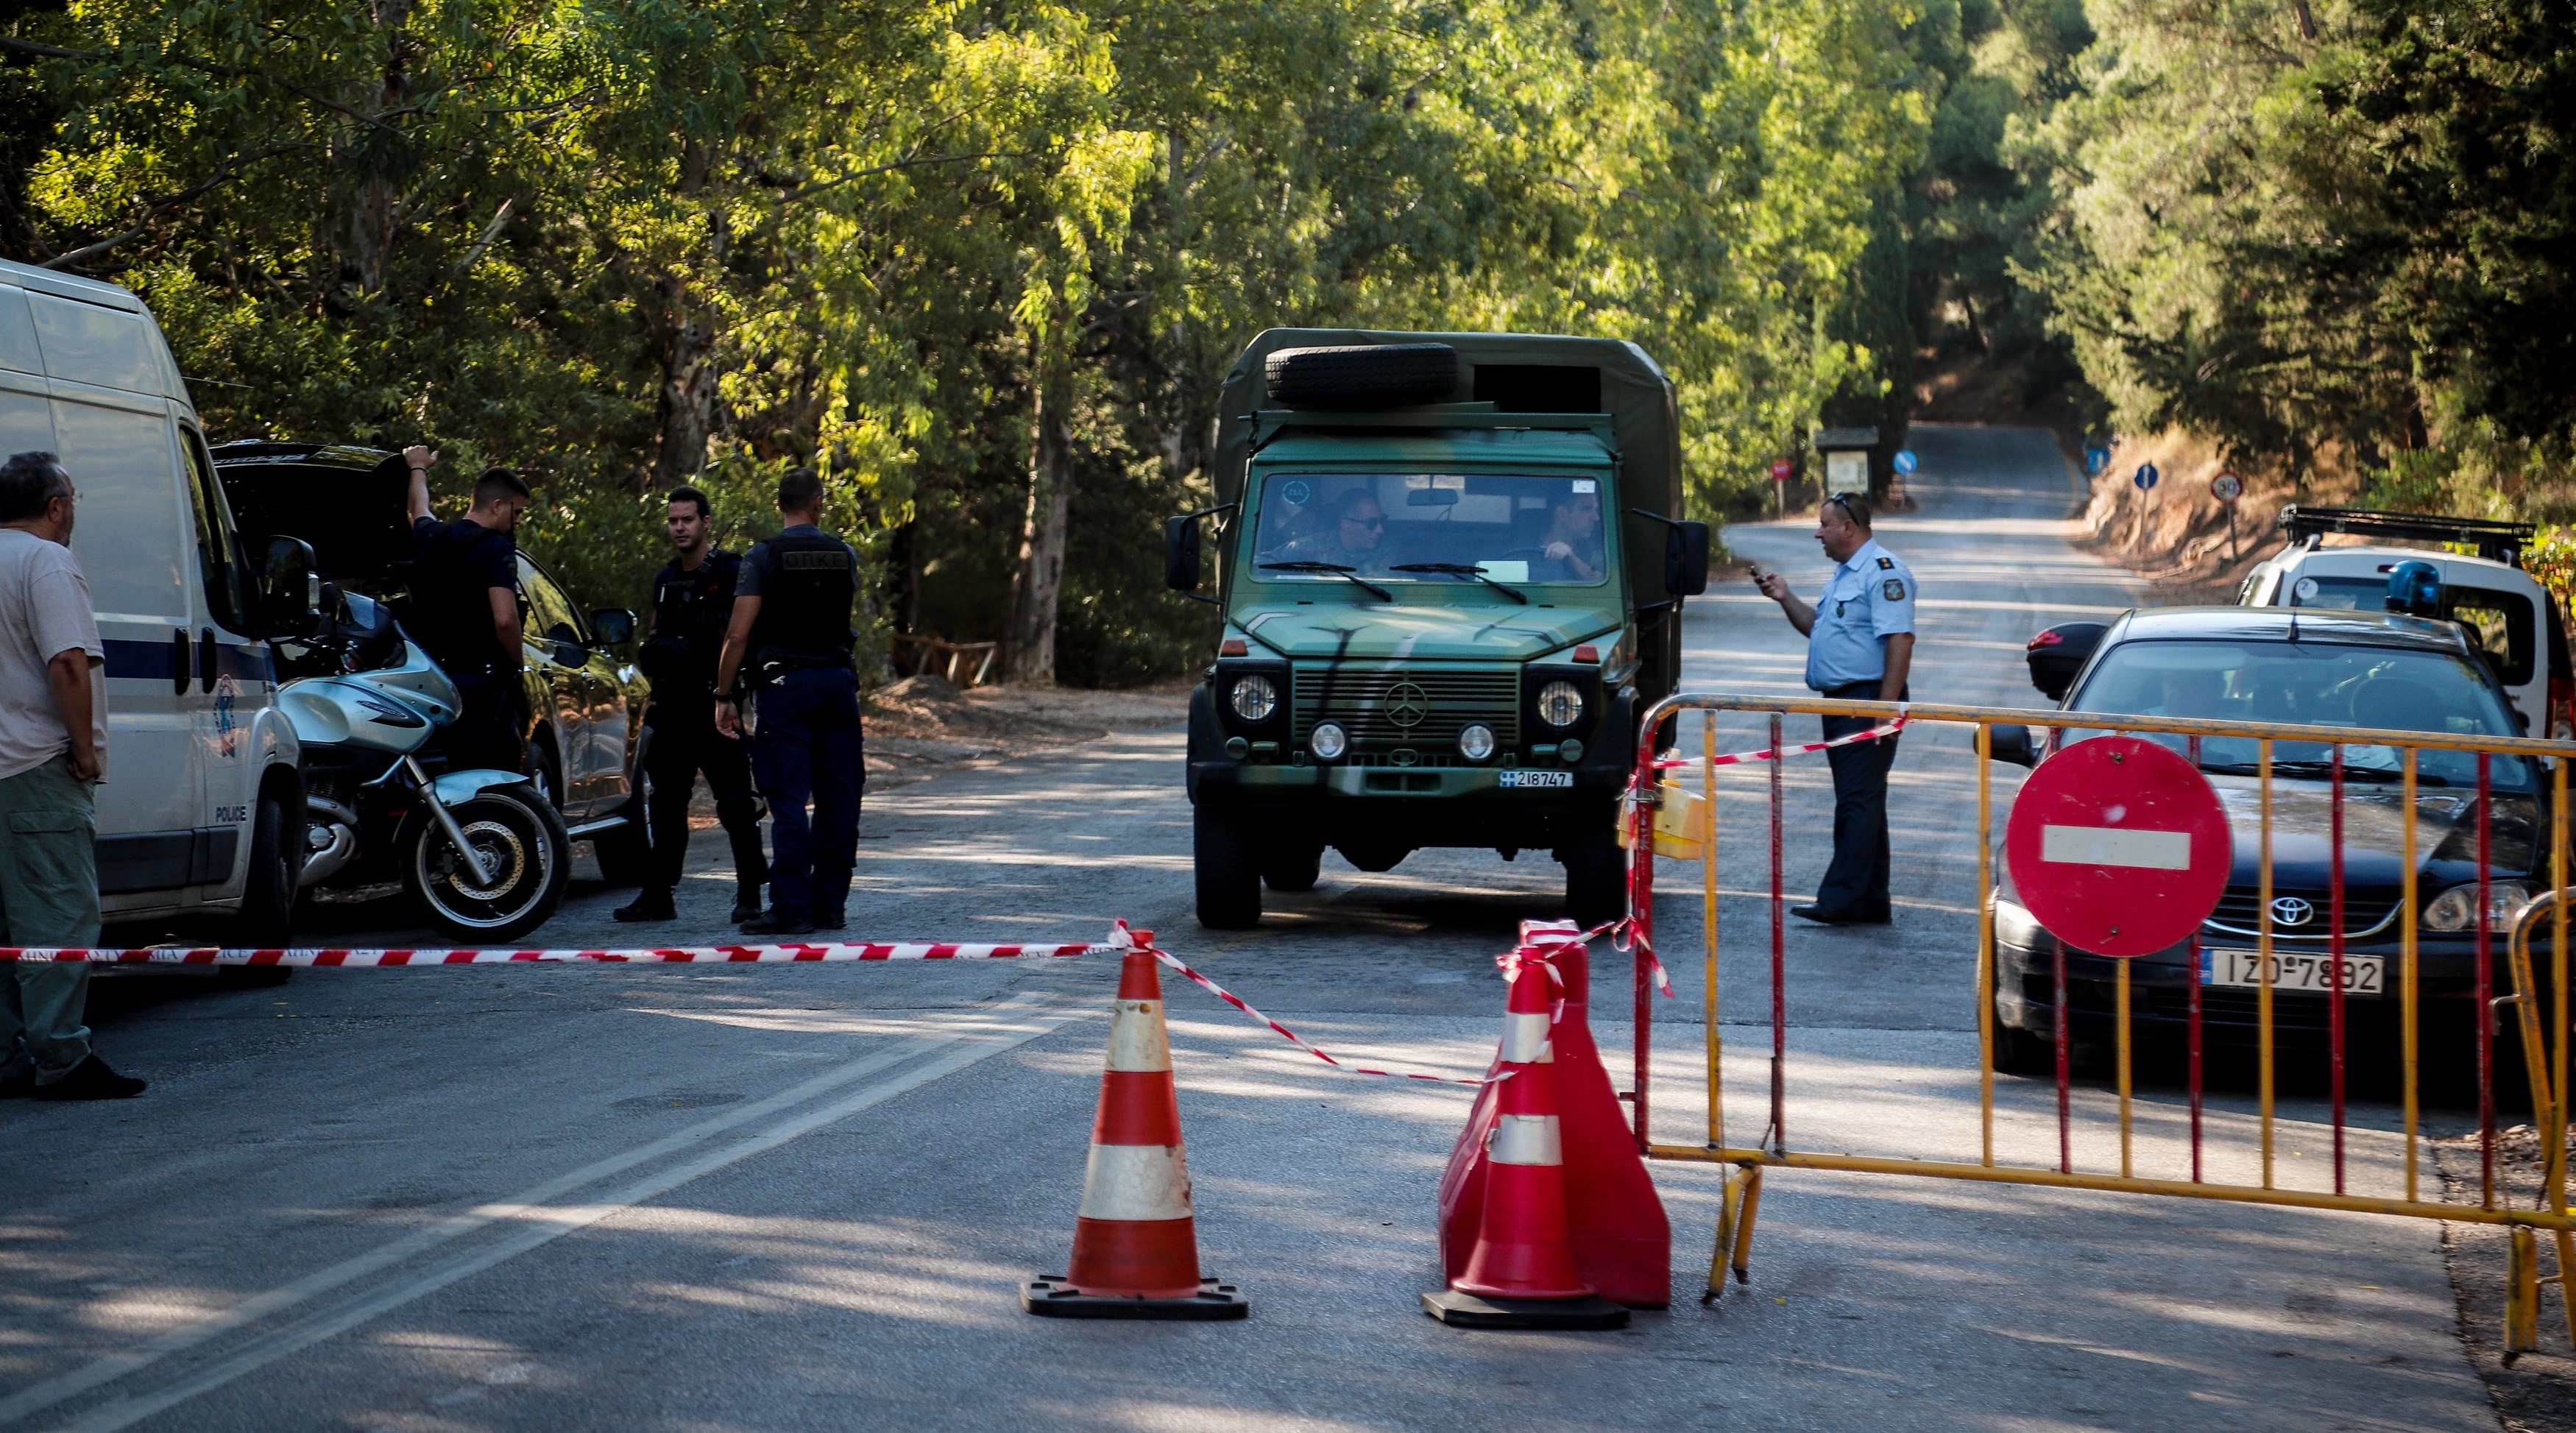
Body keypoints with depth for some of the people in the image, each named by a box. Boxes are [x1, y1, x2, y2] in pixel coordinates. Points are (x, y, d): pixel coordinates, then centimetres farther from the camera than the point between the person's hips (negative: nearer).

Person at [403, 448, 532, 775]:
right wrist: (518, 663, -6)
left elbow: (419, 510, 37)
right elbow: (504, 620, -23)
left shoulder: (431, 537, 11)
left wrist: (418, 468, 57)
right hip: (482, 683, -8)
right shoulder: (496, 548, -12)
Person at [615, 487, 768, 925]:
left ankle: (749, 896, -2)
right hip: (671, 707, 7)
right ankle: (656, 897, 15)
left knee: (735, 801, -6)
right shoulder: (665, 580, 17)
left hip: (717, 706, -7)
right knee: (666, 803, 10)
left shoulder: (730, 573, -5)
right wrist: (654, 653, 6)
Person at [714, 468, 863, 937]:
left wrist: (725, 697, -4)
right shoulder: (844, 555, 7)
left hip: (785, 686, -4)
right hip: (838, 681, 4)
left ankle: (791, 907, -9)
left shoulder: (764, 557, -6)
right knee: (838, 802, 8)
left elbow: (738, 635, -10)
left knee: (788, 802, -5)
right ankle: (830, 905, 12)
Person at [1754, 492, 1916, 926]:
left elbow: (1900, 640, -21)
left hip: (1868, 703, -11)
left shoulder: (1883, 572, -14)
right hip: (1841, 703, 11)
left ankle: (1841, 900, -15)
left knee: (1859, 803, -11)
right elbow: (1818, 626, 30)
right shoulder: (1844, 573, 19)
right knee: (1860, 803, 12)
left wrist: (1886, 710, -25)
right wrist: (1786, 599, 14)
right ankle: (1871, 903, 16)